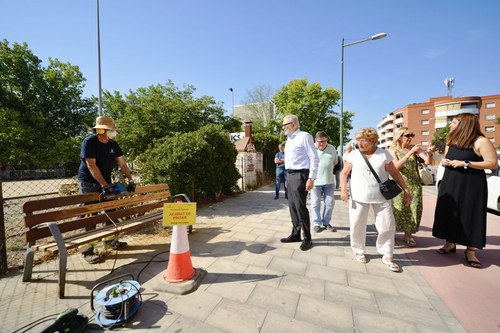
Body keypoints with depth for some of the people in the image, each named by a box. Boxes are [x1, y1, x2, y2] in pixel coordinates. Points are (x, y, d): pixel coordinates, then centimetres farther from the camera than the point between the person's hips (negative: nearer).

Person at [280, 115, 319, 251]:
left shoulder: (304, 136, -10)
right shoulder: (289, 139, 15)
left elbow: (314, 158, -14)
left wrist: (311, 178, -20)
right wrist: (288, 176, 16)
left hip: (300, 175, -8)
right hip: (290, 175, 9)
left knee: (300, 206, -4)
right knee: (292, 206, 13)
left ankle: (307, 238, 12)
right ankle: (296, 233, 28)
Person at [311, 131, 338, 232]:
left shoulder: (332, 149, 6)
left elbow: (335, 162, 19)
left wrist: (327, 168, 7)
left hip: (329, 181, 4)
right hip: (315, 181, -3)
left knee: (330, 203, 8)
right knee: (315, 203, 3)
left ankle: (326, 223, 24)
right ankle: (317, 223, 16)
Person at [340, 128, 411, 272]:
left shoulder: (384, 154, 3)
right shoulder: (353, 154, 1)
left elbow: (394, 173, 9)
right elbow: (344, 173, 3)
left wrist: (406, 189, 4)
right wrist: (343, 189, -9)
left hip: (381, 197, 1)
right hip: (358, 197, -1)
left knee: (387, 226, 3)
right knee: (357, 225, 5)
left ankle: (387, 256, 22)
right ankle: (358, 251, 27)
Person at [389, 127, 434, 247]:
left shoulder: (414, 148, 5)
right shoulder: (392, 150, -2)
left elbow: (428, 162, -2)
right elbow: (396, 165, -17)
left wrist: (429, 153, -22)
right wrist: (410, 153, -24)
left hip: (414, 184, 3)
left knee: (413, 209, 3)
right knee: (397, 210, 0)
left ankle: (408, 235, 15)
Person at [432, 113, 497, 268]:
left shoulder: (481, 141, -10)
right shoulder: (451, 141, 10)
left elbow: (493, 163, -13)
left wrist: (465, 163, -20)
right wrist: (444, 161, -1)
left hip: (471, 186, -6)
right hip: (450, 184, 6)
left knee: (470, 217, 1)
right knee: (448, 214, 9)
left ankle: (470, 251, 14)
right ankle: (450, 244, 23)